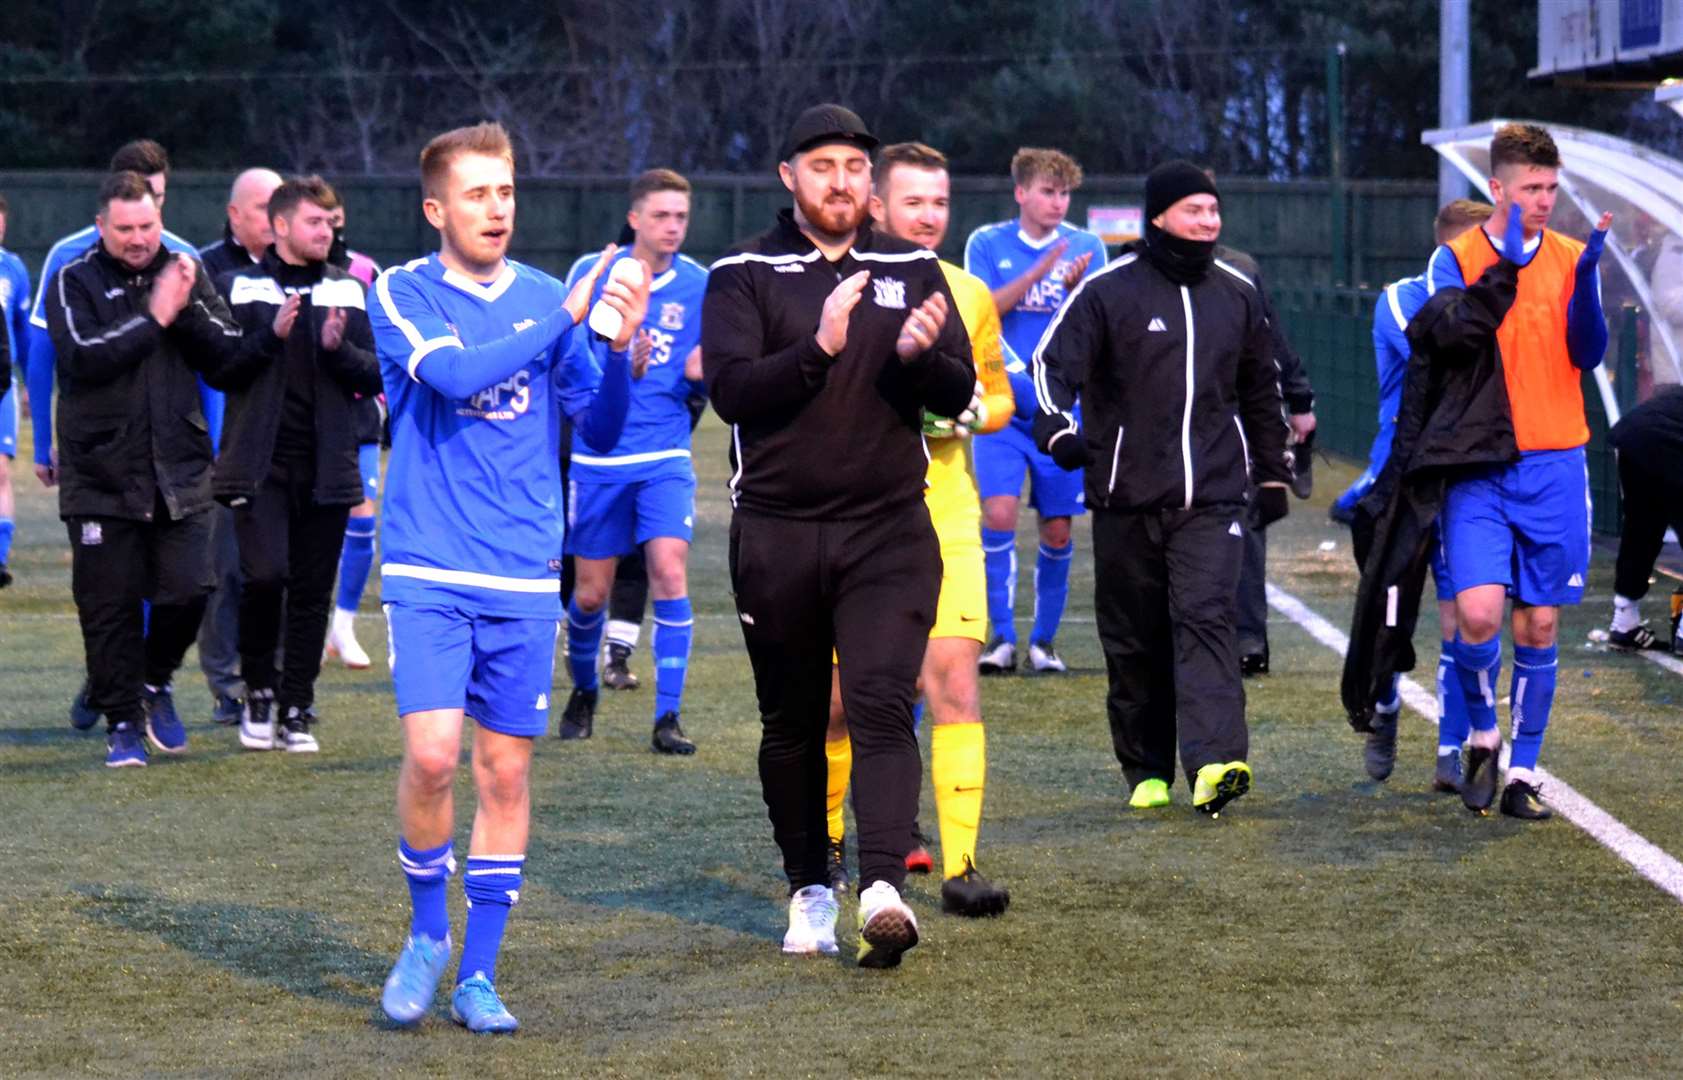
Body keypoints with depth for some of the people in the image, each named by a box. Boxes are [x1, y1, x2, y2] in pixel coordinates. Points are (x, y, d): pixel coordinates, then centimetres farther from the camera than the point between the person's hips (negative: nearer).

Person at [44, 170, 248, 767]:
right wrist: (155, 317, -14)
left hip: (179, 471, 2)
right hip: (102, 477, -2)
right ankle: (121, 722, 14)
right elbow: (84, 356, -17)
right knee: (110, 606, 1)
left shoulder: (183, 273, 9)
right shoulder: (75, 282, -1)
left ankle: (156, 682, 23)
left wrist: (189, 310, -12)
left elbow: (229, 357, 2)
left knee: (187, 589, -5)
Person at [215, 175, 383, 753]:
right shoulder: (238, 287, 4)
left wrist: (339, 348, -12)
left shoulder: (347, 292, 11)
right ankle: (260, 688, 7)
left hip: (325, 467, 3)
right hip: (259, 462, -3)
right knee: (265, 575, -16)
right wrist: (271, 336, -16)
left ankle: (296, 711, 13)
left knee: (312, 592, 4)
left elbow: (375, 377, 7)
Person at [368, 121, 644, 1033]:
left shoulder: (546, 299, 7)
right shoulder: (403, 294, -1)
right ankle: (427, 933, 10)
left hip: (524, 576, 3)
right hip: (428, 570, -3)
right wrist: (564, 319, -22)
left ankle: (478, 976, 12)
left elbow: (600, 431, 7)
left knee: (506, 770, 3)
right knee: (432, 753, -14)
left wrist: (618, 350, -11)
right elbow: (455, 372, -20)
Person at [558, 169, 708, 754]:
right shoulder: (593, 273, -1)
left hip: (666, 456, 0)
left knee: (669, 573, -16)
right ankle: (583, 692, 34)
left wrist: (701, 371, -13)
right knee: (590, 592, 6)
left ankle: (668, 717, -11)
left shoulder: (699, 285, 1)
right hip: (598, 457, 0)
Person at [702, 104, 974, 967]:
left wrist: (919, 356, -16)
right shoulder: (745, 275, 2)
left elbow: (959, 393, 6)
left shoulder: (913, 272, 9)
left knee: (882, 703, -15)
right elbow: (730, 389, -11)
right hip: (777, 532, 0)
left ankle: (881, 886, -25)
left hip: (889, 530, 0)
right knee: (792, 723, 9)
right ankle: (809, 888, 23)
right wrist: (819, 349, -25)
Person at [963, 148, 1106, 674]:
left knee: (1057, 531, 2)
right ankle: (1001, 637, -7)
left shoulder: (1086, 247, 4)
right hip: (1001, 407, -1)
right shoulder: (987, 244, 3)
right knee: (998, 512, -16)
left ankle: (1043, 641, 16)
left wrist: (1076, 289, -23)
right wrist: (1036, 273, -18)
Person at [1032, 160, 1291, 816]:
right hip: (1127, 498, -1)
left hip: (1212, 498, 1)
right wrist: (1058, 426, -27)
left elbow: (1261, 392, 24)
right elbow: (1055, 361, -8)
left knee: (1207, 620, -14)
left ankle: (1214, 762, -25)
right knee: (1135, 640, 5)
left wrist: (1273, 474, 25)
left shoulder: (1238, 295, 13)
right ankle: (1147, 772, 16)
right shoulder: (1109, 292, -1)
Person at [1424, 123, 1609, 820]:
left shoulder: (1571, 258, 6)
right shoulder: (1455, 259, 0)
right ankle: (1483, 737, 10)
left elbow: (1588, 354, -2)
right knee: (1478, 612, -16)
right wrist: (1501, 272, -22)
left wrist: (1585, 280, -18)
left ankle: (1523, 772, 13)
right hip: (1479, 468, -2)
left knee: (1540, 624, 3)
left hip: (1554, 465, 2)